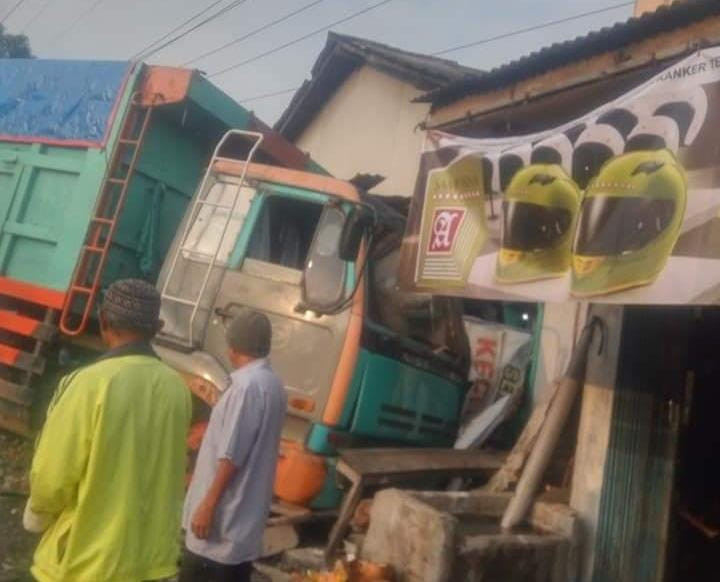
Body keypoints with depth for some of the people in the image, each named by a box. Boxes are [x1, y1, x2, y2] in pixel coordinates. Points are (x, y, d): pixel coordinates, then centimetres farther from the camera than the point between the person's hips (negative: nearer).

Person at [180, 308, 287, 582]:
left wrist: (208, 505, -16)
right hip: (246, 514, 9)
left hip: (225, 515, -9)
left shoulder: (247, 385, -20)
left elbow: (231, 456, -22)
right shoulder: (273, 385, 8)